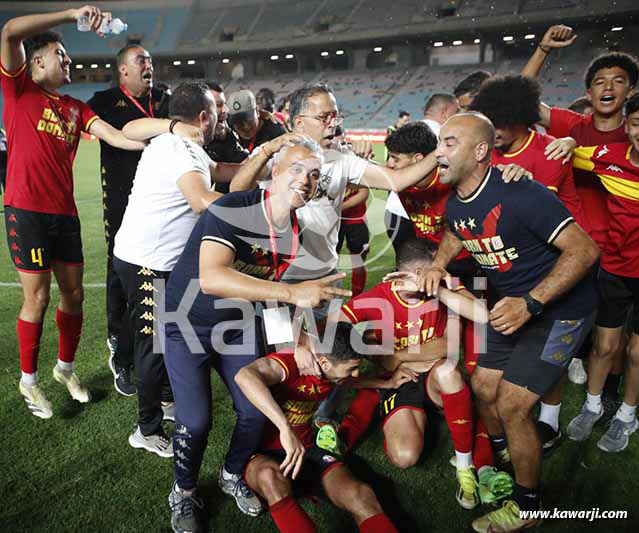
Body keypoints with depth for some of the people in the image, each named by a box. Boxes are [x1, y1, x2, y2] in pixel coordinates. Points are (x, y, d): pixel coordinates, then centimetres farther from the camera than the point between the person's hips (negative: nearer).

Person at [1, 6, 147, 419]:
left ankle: (66, 367, 32)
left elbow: (116, 136, 2)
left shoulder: (76, 107, 16)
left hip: (64, 212, 5)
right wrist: (73, 14, -15)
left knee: (73, 294, 10)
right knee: (38, 298, 0)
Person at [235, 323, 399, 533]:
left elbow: (353, 381, 25)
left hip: (305, 448, 5)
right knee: (270, 475, -42)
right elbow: (245, 376, -47)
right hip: (262, 452, -5)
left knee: (361, 495, -24)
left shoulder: (332, 369, -1)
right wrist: (286, 429, -51)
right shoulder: (289, 362, -25)